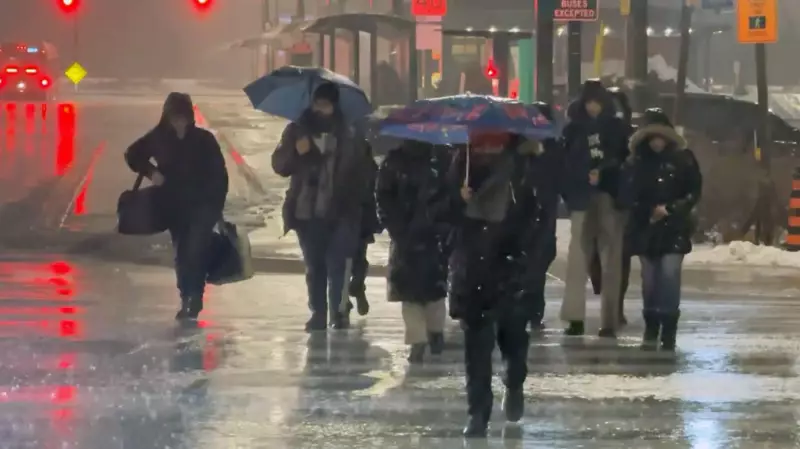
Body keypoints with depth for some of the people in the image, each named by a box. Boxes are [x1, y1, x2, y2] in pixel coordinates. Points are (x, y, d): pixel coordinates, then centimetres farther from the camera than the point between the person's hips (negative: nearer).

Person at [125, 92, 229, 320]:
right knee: (182, 255, 8)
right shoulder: (158, 138, 0)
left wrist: (217, 205, -8)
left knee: (195, 251, -19)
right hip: (174, 207, 3)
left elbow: (219, 175, -3)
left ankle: (193, 299, -19)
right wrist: (150, 171, -2)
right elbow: (133, 154, 15)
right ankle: (188, 300, 19)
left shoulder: (203, 139, -6)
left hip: (202, 206, -3)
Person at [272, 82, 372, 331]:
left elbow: (361, 173, 3)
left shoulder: (348, 135, 2)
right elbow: (279, 165, 5)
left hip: (339, 213, -3)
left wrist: (357, 202, -8)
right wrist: (295, 151, -16)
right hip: (306, 211, 3)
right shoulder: (297, 130, 7)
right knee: (314, 265, 7)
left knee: (336, 264, -12)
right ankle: (318, 313, 12)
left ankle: (339, 313, -8)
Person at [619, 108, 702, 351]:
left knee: (669, 274, -11)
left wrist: (669, 209, -10)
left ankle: (669, 330, -8)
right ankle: (650, 329, 13)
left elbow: (694, 192, 0)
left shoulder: (683, 160, 0)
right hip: (645, 228, 2)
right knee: (649, 277, 5)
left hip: (674, 228, -2)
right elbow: (628, 194, 3)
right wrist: (649, 211, -11)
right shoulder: (636, 163, 3)